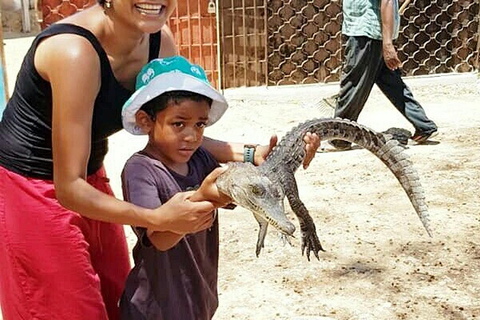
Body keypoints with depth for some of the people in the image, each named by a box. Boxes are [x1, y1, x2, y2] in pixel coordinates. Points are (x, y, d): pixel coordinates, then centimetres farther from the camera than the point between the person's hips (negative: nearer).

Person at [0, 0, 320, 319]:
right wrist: (157, 218, -39)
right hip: (30, 190, -6)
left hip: (90, 179, 7)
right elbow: (69, 188, -30)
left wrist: (252, 155, -16)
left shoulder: (160, 40, -11)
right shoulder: (75, 50, -32)